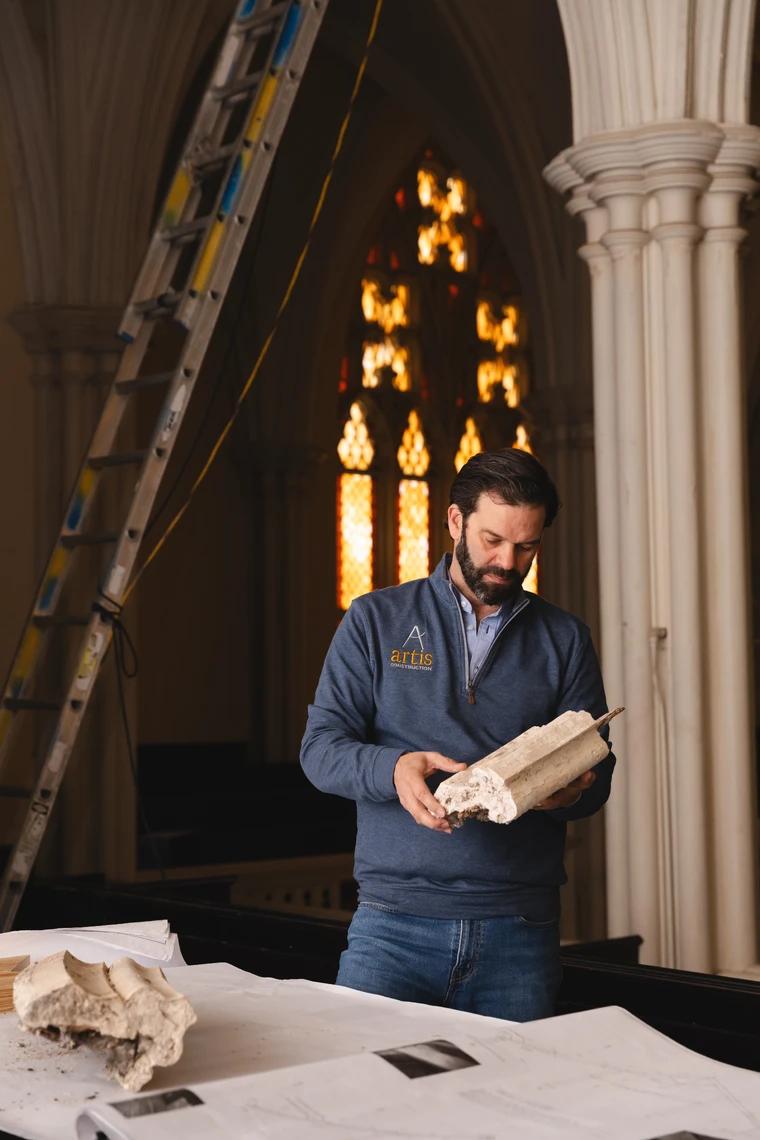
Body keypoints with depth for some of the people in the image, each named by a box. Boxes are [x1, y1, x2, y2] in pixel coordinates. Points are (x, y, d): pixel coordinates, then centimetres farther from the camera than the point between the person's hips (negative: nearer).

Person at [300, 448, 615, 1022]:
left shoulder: (565, 640, 13)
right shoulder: (375, 621, 8)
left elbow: (597, 772, 11)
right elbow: (320, 747, 2)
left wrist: (570, 790, -13)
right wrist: (393, 769, -19)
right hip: (395, 919, -1)